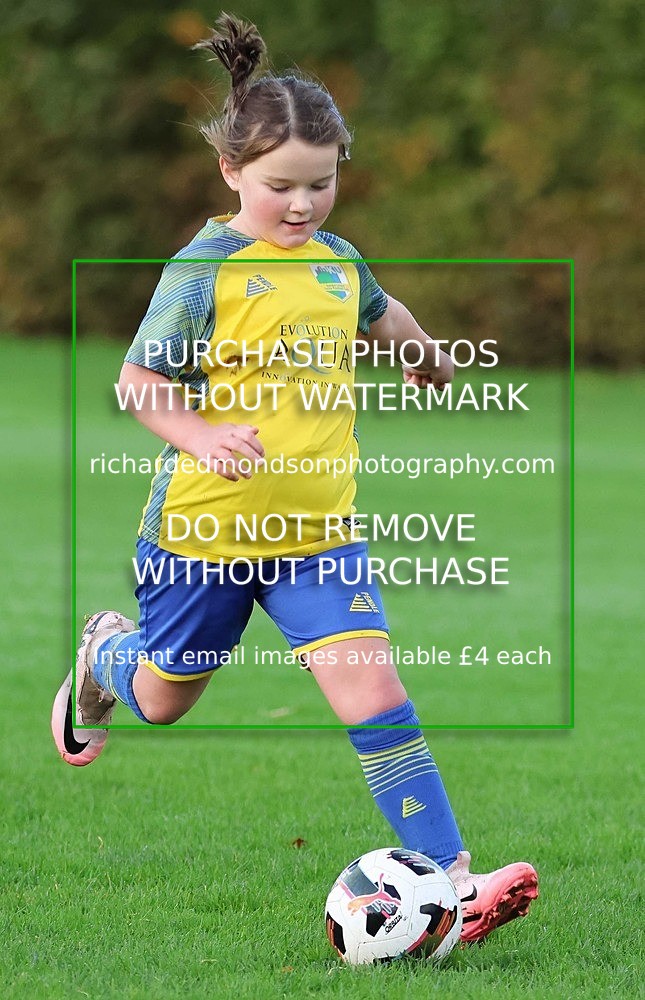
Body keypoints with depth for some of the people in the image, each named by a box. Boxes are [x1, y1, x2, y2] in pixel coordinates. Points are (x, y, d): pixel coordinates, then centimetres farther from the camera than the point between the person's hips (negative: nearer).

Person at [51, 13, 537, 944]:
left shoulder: (339, 262, 3)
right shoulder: (203, 270, -15)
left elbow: (382, 316, 27)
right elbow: (139, 380, -13)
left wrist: (430, 361, 46)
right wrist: (203, 437, -30)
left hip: (317, 528, 3)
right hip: (203, 526, -3)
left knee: (373, 688, -12)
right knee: (164, 698, 16)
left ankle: (451, 876, -17)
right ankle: (104, 658, 53)